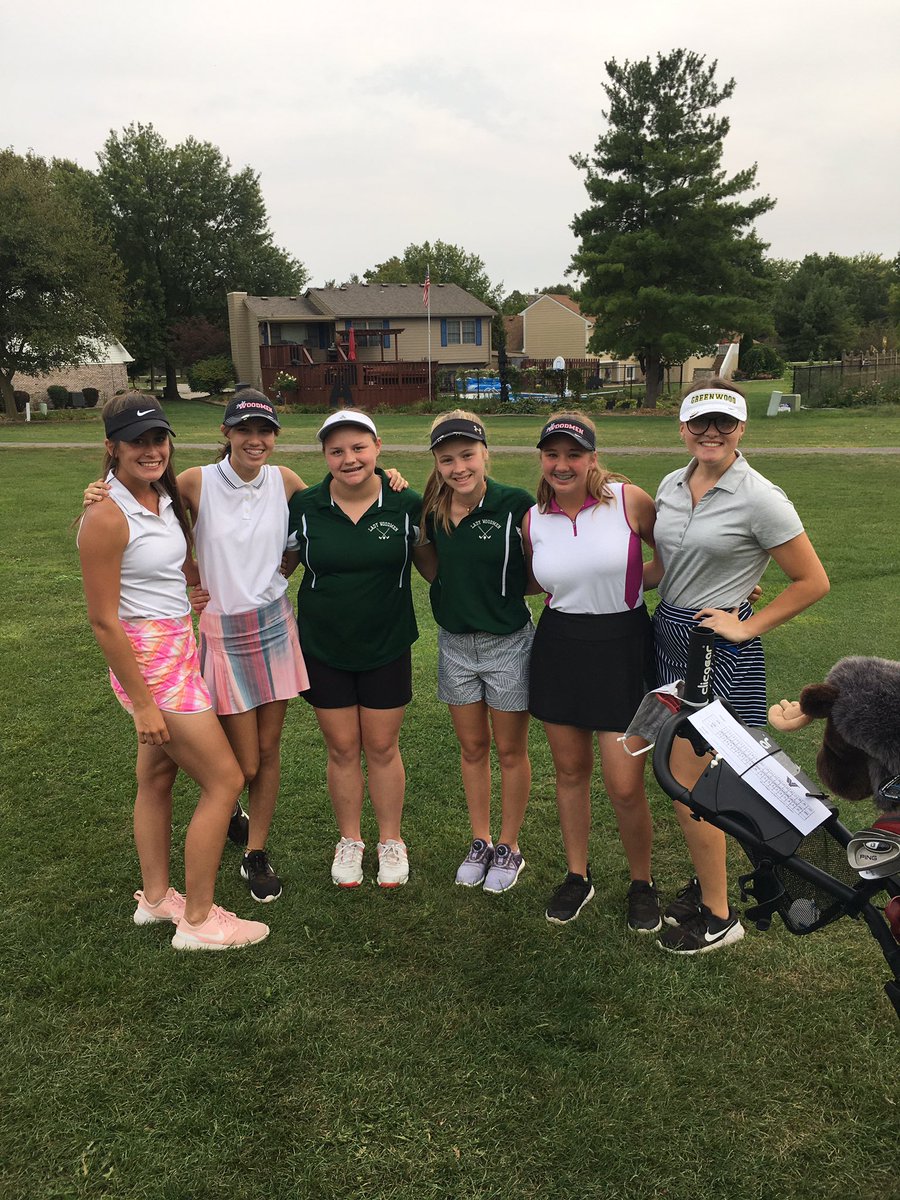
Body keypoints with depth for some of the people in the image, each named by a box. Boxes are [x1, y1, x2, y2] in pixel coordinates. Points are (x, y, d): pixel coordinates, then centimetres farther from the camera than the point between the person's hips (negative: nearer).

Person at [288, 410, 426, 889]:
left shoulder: (407, 505, -10)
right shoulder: (304, 507, -7)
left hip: (386, 648, -1)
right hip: (324, 648, 1)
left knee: (382, 747, 11)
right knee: (342, 749, 11)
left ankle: (391, 839, 32)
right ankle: (349, 840, 33)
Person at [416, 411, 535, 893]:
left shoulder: (516, 505, -16)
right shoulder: (432, 510, -4)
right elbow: (432, 572, 5)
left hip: (508, 643, -4)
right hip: (455, 642, 4)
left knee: (510, 750, 12)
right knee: (472, 748, 17)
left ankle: (509, 848, 31)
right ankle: (480, 841, 35)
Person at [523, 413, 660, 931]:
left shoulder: (629, 500, -9)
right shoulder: (534, 519, 1)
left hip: (622, 645, -3)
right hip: (560, 648, 3)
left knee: (625, 787, -2)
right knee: (570, 771, 14)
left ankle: (643, 883, 25)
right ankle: (578, 875, 35)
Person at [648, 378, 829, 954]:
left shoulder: (759, 498, -15)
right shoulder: (671, 486, 6)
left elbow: (813, 582, -10)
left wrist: (747, 627, -11)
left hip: (719, 648, -7)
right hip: (668, 634, 7)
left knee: (686, 782, -3)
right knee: (693, 775, 14)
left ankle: (719, 917, 15)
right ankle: (708, 882, 32)